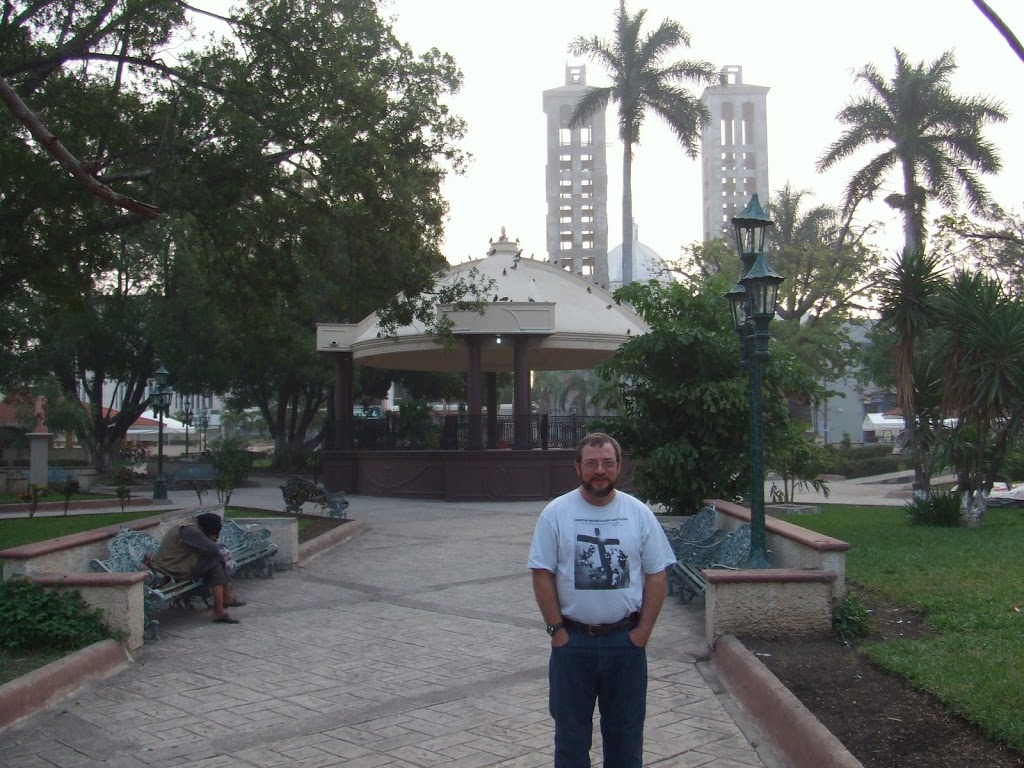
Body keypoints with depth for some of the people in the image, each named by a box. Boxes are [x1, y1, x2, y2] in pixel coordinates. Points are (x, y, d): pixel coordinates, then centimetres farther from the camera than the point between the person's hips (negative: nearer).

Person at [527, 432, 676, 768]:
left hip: (626, 640, 1)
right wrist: (556, 629, -9)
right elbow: (542, 574, -6)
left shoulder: (639, 513, -2)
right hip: (572, 640, -1)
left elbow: (657, 575, 1)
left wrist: (643, 630, -5)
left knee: (626, 729, 14)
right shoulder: (556, 513, -6)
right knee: (571, 729, 12)